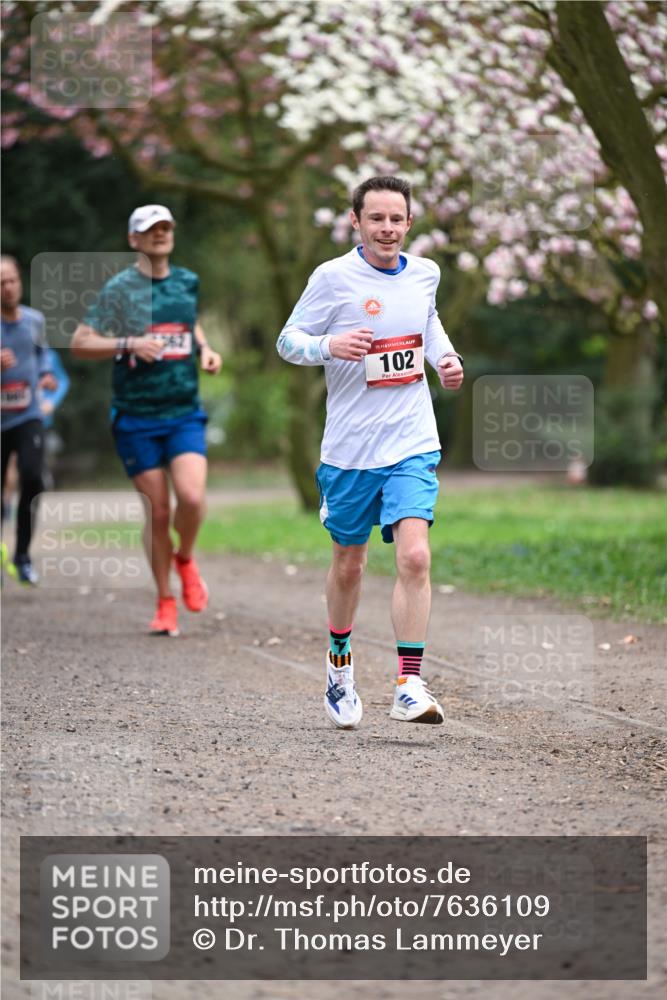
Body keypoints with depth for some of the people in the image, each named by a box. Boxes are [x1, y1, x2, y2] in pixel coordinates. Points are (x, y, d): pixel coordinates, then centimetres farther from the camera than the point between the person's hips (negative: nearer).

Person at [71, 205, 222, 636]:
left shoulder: (188, 281, 9)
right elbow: (80, 342, -7)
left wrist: (205, 349, 10)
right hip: (136, 417, -2)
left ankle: (185, 559, 15)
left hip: (185, 412, 2)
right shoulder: (120, 288, -4)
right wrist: (129, 344, -21)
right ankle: (165, 603, 16)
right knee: (158, 511, -1)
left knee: (192, 497, -17)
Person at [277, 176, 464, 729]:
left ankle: (410, 687, -16)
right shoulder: (333, 277, -7)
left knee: (415, 557, -16)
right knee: (349, 564, 13)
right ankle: (340, 661, 39)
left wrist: (447, 357, 8)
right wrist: (330, 345, -23)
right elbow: (288, 340, -3)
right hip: (349, 447, -1)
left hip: (413, 444, 1)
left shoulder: (424, 274, 5)